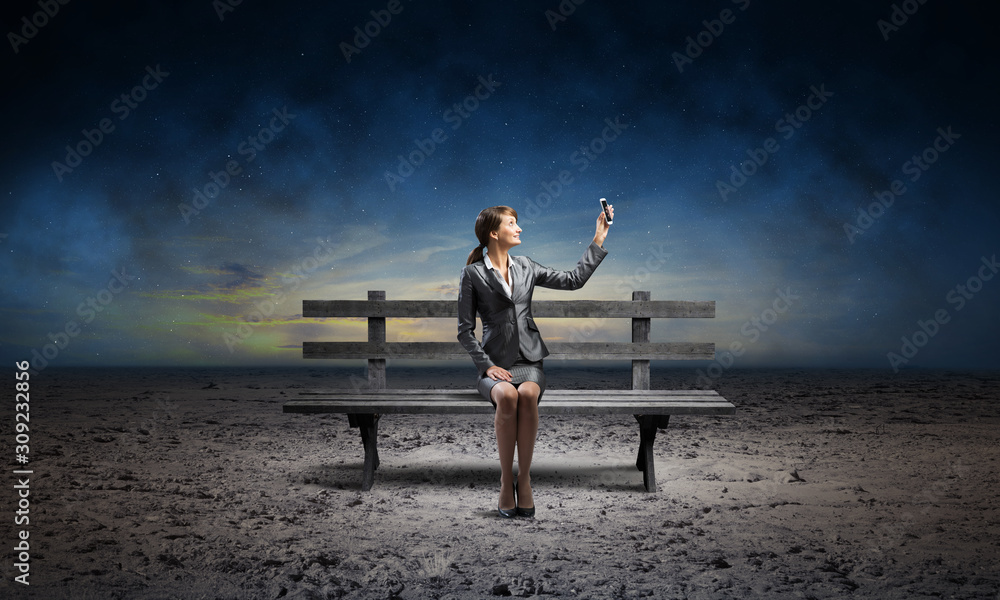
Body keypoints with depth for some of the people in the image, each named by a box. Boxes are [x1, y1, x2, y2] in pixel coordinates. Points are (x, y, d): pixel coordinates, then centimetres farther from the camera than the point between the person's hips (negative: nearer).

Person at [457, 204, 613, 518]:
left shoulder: (525, 267, 15)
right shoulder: (472, 273, 3)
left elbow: (573, 280, 14)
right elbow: (465, 330, 2)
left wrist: (598, 241, 12)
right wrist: (486, 365, -11)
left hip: (529, 360, 2)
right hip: (495, 363, -2)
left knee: (528, 395, -32)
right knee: (507, 396, -35)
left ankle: (524, 479, -22)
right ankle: (506, 481, -20)